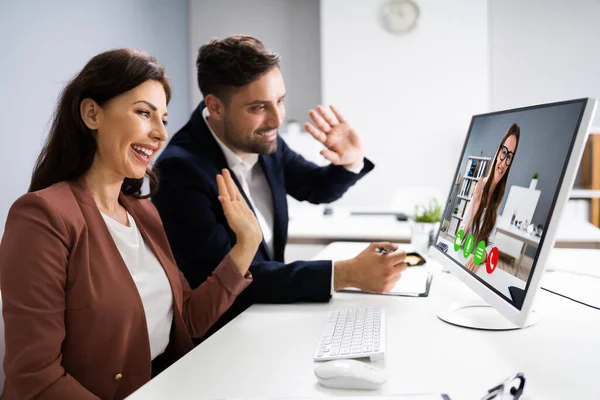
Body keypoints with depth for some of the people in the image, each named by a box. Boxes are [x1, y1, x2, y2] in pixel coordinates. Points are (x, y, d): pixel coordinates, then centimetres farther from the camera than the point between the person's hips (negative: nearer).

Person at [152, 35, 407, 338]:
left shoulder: (262, 139, -5)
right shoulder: (180, 170, -24)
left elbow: (317, 189, 12)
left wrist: (352, 162, -11)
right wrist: (346, 273, -32)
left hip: (267, 307, 6)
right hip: (217, 333, -6)